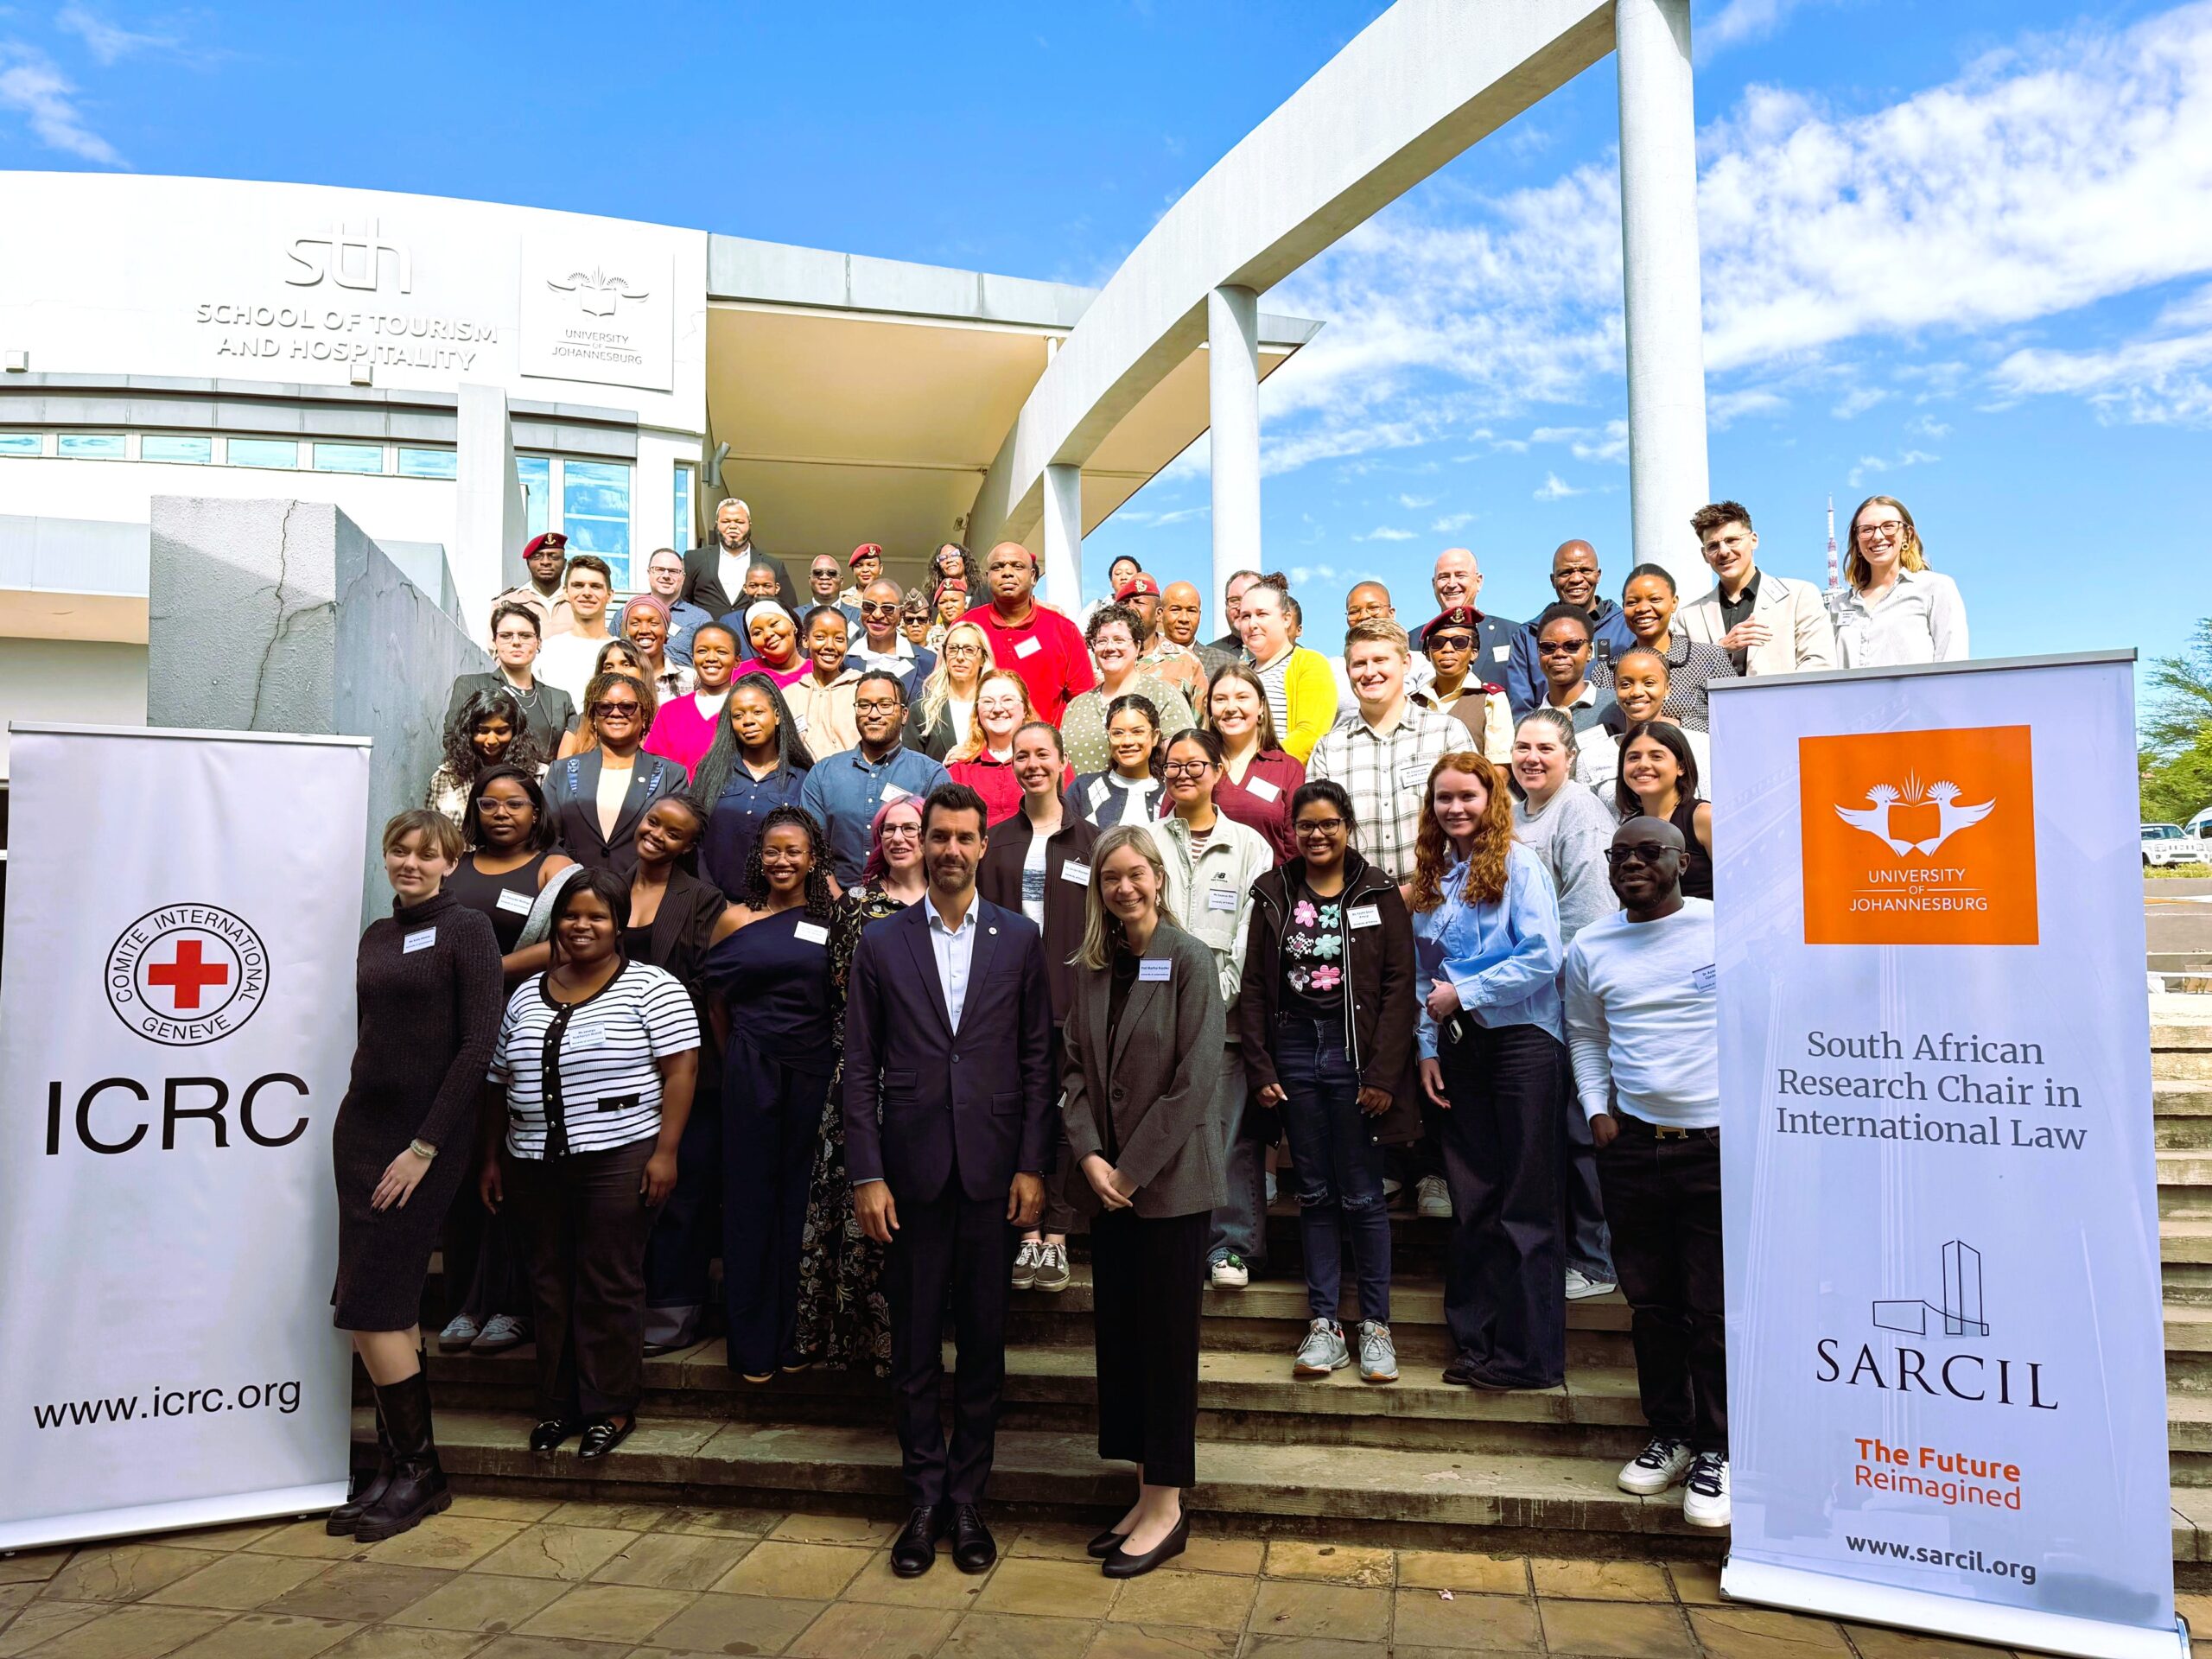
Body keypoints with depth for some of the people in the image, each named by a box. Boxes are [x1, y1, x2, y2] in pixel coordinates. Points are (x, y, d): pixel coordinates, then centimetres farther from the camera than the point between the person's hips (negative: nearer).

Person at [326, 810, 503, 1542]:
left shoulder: (466, 930, -8)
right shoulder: (376, 935, 13)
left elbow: (478, 1044, -14)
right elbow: (367, 1034, 18)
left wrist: (424, 1147, -15)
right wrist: (360, 1120, 9)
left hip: (424, 1137, -6)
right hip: (359, 1128, 7)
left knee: (370, 1306, -6)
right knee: (389, 1308, 10)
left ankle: (419, 1471, 8)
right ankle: (397, 1467, 20)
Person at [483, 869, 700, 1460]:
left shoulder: (651, 988, -5)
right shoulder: (526, 995, 12)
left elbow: (681, 1069, -10)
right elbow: (501, 1083, 16)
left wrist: (665, 1152, -16)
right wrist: (492, 1158, 14)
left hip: (618, 1161, -5)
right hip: (535, 1166, 5)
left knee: (610, 1285, 1)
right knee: (550, 1283, 12)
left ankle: (612, 1407, 14)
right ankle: (558, 1403, 24)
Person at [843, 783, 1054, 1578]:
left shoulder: (1020, 938, 3)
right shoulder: (880, 944, 3)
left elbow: (1038, 1059, 3)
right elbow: (860, 1069, 2)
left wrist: (1032, 1165, -3)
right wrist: (866, 1175, -4)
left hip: (991, 1171, 0)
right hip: (910, 1172, 0)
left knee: (983, 1341, 9)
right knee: (914, 1344, 8)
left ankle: (966, 1499, 24)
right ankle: (924, 1501, 24)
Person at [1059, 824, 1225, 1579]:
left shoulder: (1188, 959, -8)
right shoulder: (1091, 969, 8)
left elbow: (1195, 1079, -13)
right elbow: (1075, 1068, 6)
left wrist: (1132, 1169, -13)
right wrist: (1089, 1156, -8)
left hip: (1169, 1180, -5)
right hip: (1108, 1182, 5)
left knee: (1166, 1340, 3)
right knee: (1117, 1336, 10)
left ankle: (1167, 1508, 15)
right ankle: (1145, 1494, 23)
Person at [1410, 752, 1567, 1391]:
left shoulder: (1518, 864, -4)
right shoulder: (1433, 879, 13)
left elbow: (1542, 956, -14)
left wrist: (1463, 992, -13)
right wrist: (1428, 1048, 6)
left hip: (1520, 1037, -6)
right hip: (1459, 1047, 6)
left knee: (1525, 1203, -1)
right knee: (1472, 1201, 9)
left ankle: (1530, 1355, 7)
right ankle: (1477, 1343, 18)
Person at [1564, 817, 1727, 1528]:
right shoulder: (1590, 948, 7)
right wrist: (1597, 1107, 7)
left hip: (1720, 1144, -3)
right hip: (1632, 1145, 4)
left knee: (1717, 1306, 2)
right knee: (1651, 1301, 12)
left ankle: (1717, 1450, 17)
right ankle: (1670, 1436, 27)